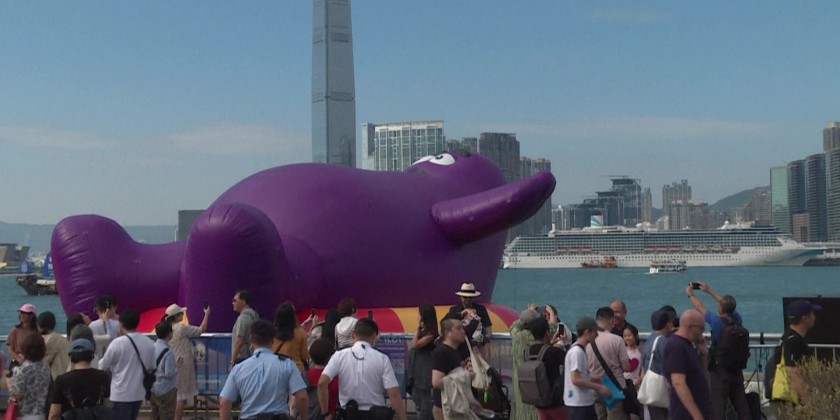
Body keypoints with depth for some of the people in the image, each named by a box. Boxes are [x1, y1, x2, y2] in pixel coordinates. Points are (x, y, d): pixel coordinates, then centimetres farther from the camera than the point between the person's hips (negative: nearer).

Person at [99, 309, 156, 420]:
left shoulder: (117, 343, -14)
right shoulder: (149, 343, 1)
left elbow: (103, 366, -2)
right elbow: (152, 366, 12)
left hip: (121, 394, -6)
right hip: (139, 392, 6)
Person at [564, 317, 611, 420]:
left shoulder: (581, 350, 13)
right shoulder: (576, 351, -18)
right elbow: (576, 379, -23)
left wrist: (599, 384, 10)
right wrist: (599, 387, -17)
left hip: (586, 402, 10)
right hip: (578, 404, -10)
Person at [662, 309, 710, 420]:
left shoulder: (687, 344, 11)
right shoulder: (676, 346, -18)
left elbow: (701, 372, 22)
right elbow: (678, 383, -26)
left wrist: (703, 352, 4)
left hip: (700, 411, 10)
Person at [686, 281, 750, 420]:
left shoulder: (717, 321, -19)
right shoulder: (737, 319, -3)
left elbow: (700, 308, -4)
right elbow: (727, 303, 15)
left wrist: (690, 294, 13)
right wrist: (709, 291, 25)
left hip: (720, 370, -6)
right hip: (737, 370, 6)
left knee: (718, 405, -2)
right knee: (741, 404, 12)